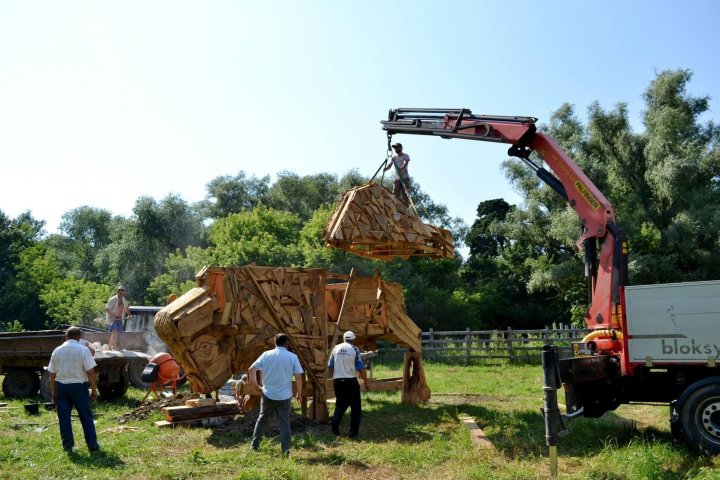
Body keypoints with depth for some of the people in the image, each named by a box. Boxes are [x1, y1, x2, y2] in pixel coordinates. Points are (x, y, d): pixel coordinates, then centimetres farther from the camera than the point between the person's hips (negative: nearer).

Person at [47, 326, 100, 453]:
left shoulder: (56, 351, 3)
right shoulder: (83, 350, -9)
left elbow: (52, 374, 7)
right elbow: (90, 372, -12)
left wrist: (54, 391, 16)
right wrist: (94, 389, -5)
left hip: (61, 386, 3)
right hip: (78, 386, -3)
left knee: (64, 418, 10)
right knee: (86, 417, 5)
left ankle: (67, 445, 14)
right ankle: (92, 445, 8)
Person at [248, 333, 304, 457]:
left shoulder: (266, 355, -1)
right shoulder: (292, 357, -5)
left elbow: (251, 370, -3)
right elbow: (299, 377, -7)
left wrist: (255, 384, 10)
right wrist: (299, 393, 5)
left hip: (268, 394, 1)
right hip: (284, 396, -1)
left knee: (262, 419, 18)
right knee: (284, 423, 5)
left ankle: (255, 445, 25)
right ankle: (285, 451, 3)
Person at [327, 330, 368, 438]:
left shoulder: (336, 348, 4)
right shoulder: (355, 350, -6)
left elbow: (330, 366, 9)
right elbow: (361, 369, -7)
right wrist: (366, 382, 5)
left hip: (337, 381, 3)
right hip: (351, 381, -3)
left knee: (340, 404, 18)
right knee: (355, 407, 9)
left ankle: (335, 421, -7)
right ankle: (353, 432, 9)